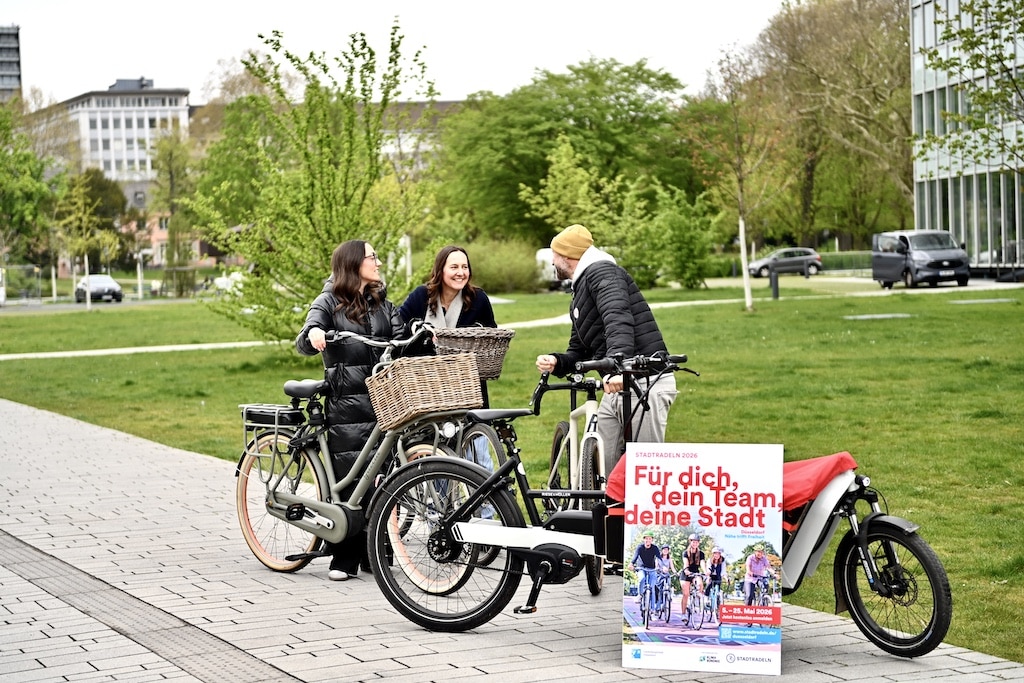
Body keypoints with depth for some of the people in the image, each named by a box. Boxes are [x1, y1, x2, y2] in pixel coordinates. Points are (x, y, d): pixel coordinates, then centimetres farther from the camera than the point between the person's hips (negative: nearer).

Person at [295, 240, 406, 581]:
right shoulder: (329, 302, 2)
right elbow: (303, 343, -10)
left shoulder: (381, 303, 19)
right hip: (346, 403, -5)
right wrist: (313, 334, -33)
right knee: (347, 479, -5)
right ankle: (344, 559, 2)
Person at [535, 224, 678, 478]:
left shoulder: (602, 272, -7)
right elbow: (579, 352, 27)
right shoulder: (580, 290, 25)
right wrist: (556, 362, 4)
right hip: (617, 388, 10)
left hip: (644, 383, -10)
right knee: (600, 469, 5)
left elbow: (619, 319, -26)